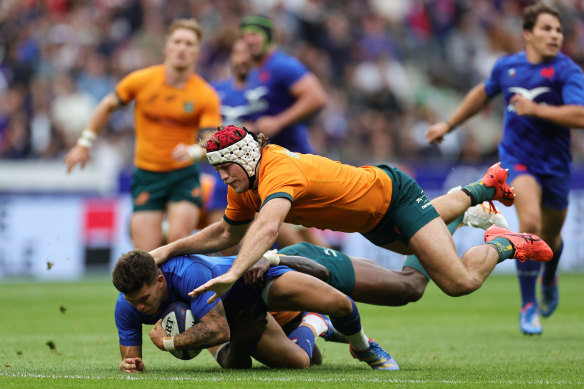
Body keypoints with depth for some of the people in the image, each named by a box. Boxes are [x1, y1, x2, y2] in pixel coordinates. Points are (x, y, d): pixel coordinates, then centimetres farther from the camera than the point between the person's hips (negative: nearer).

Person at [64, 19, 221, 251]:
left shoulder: (206, 96, -8)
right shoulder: (142, 80, -5)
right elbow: (108, 106, 11)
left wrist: (192, 151, -36)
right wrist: (84, 144, 12)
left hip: (183, 174, -1)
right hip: (147, 174, 1)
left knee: (178, 239, -20)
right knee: (146, 254, -8)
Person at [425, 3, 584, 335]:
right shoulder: (507, 67, 1)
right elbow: (483, 93, 23)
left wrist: (535, 109, -29)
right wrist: (448, 125, 29)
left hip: (555, 164, 0)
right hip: (518, 160, 0)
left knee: (550, 236, 15)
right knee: (530, 222, -25)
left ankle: (549, 279, 54)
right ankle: (528, 305, -12)